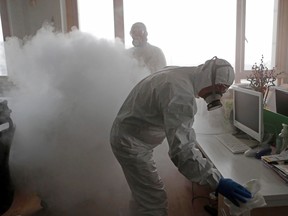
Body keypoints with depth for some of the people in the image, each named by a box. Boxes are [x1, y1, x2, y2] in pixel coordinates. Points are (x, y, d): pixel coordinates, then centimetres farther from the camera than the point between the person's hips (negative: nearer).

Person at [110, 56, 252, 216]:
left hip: (127, 136, 10)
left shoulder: (179, 74, 2)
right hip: (130, 143, -10)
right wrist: (216, 182, -34)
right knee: (155, 203, -1)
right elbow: (181, 149, -36)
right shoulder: (181, 94, -30)